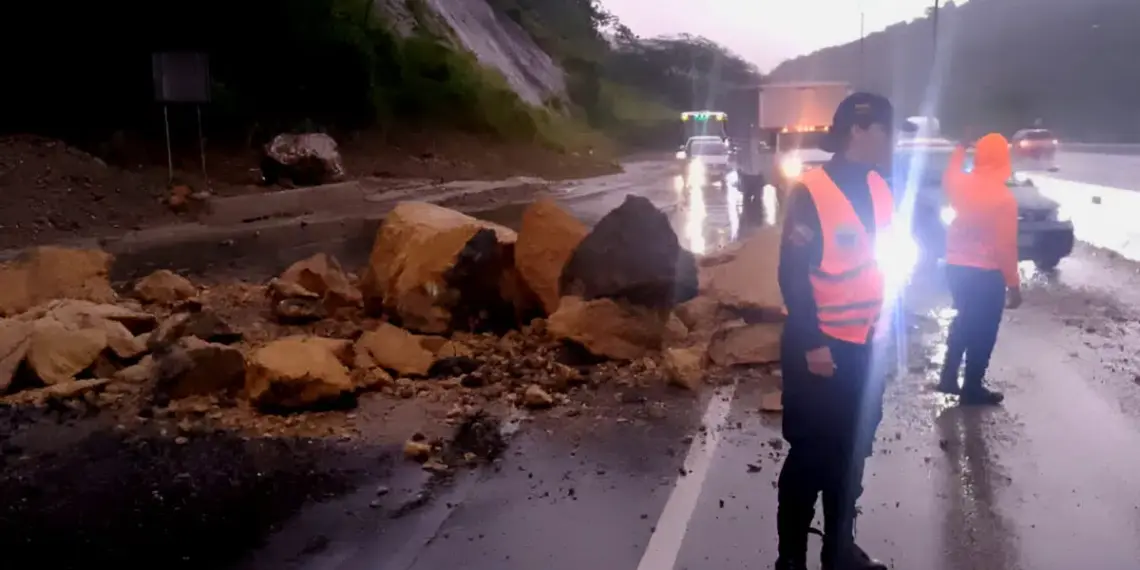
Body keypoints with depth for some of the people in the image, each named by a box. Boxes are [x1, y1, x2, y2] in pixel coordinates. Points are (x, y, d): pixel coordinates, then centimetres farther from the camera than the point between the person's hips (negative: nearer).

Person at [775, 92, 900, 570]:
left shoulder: (880, 189, 8)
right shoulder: (811, 192, -15)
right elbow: (793, 274, -16)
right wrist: (812, 343, -18)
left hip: (866, 346, 7)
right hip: (823, 348, -7)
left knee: (852, 452, 17)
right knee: (811, 454, 3)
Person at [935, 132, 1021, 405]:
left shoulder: (961, 183, -4)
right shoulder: (1004, 197, -19)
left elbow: (948, 177, 24)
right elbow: (1006, 246, -17)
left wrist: (961, 147, 36)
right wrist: (1013, 284, -9)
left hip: (956, 267, 6)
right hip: (987, 273, -6)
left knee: (964, 321, 24)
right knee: (983, 331, 8)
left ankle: (948, 377, 26)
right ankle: (972, 388, 17)